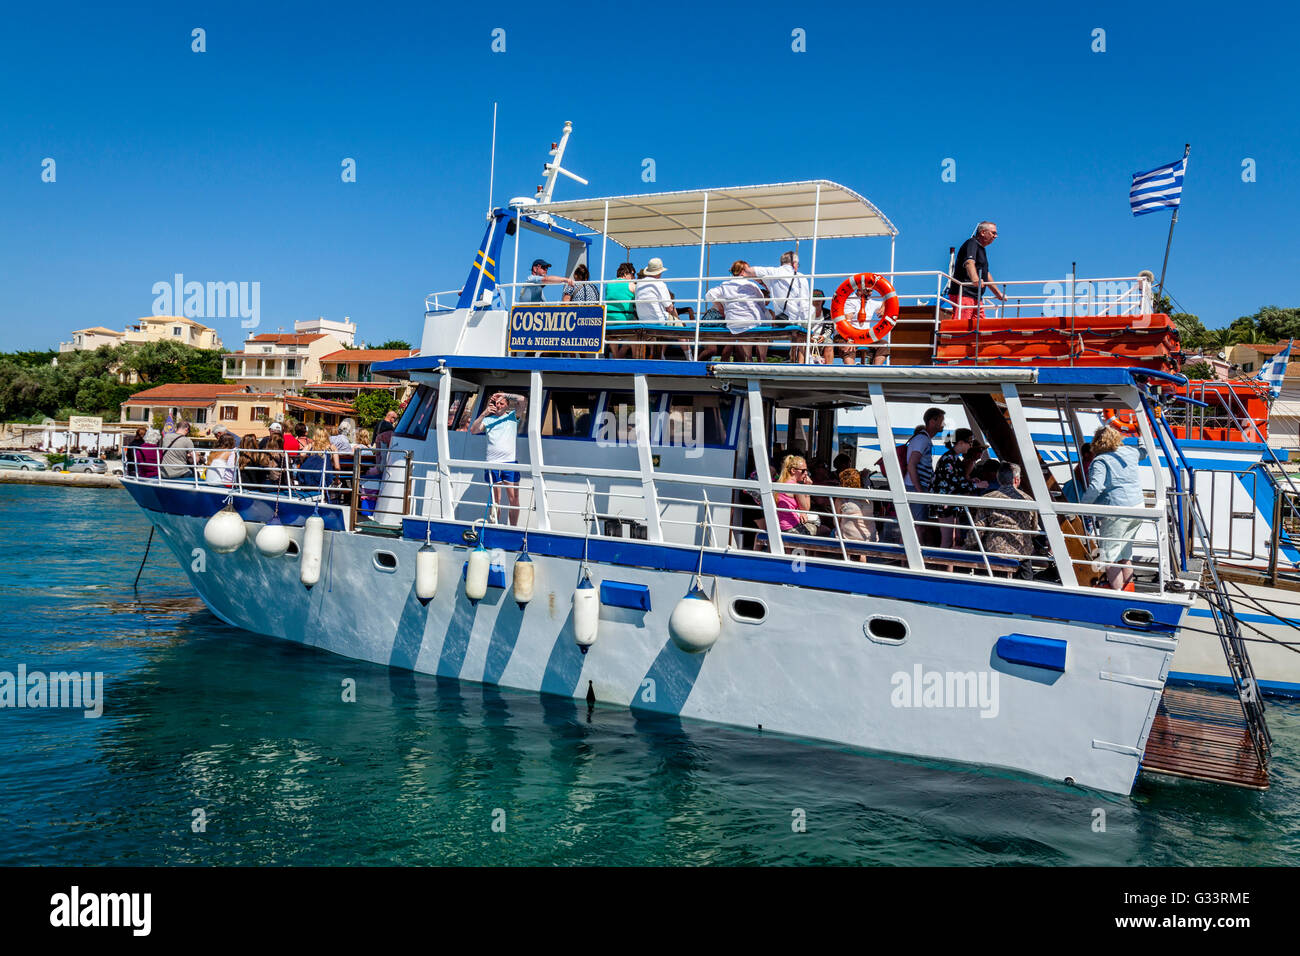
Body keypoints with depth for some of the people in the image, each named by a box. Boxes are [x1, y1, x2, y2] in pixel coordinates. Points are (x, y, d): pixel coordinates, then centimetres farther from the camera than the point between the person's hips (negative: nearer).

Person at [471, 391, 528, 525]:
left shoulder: (513, 416, 8)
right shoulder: (487, 420, 13)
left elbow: (523, 400, -6)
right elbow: (472, 430, 0)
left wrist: (504, 394, 0)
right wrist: (484, 414, -7)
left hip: (510, 463, -1)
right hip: (492, 463, 1)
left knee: (514, 499, -2)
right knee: (495, 501, 7)